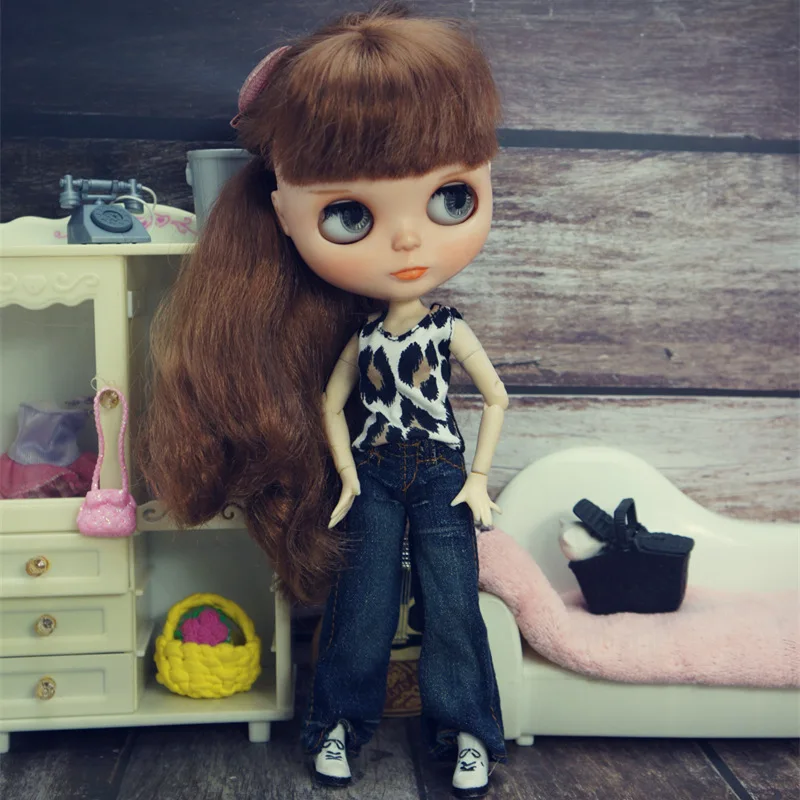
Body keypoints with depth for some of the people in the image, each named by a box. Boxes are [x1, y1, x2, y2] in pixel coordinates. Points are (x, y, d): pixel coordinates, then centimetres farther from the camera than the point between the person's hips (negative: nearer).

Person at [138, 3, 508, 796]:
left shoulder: (453, 331, -10)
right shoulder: (359, 338, -9)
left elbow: (495, 396, -1)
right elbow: (329, 405, 1)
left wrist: (478, 477, -4)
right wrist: (348, 478, -2)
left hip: (442, 478, 0)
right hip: (374, 478, 1)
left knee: (452, 604, 6)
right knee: (364, 601, 11)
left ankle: (466, 729, 23)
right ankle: (343, 720, 29)